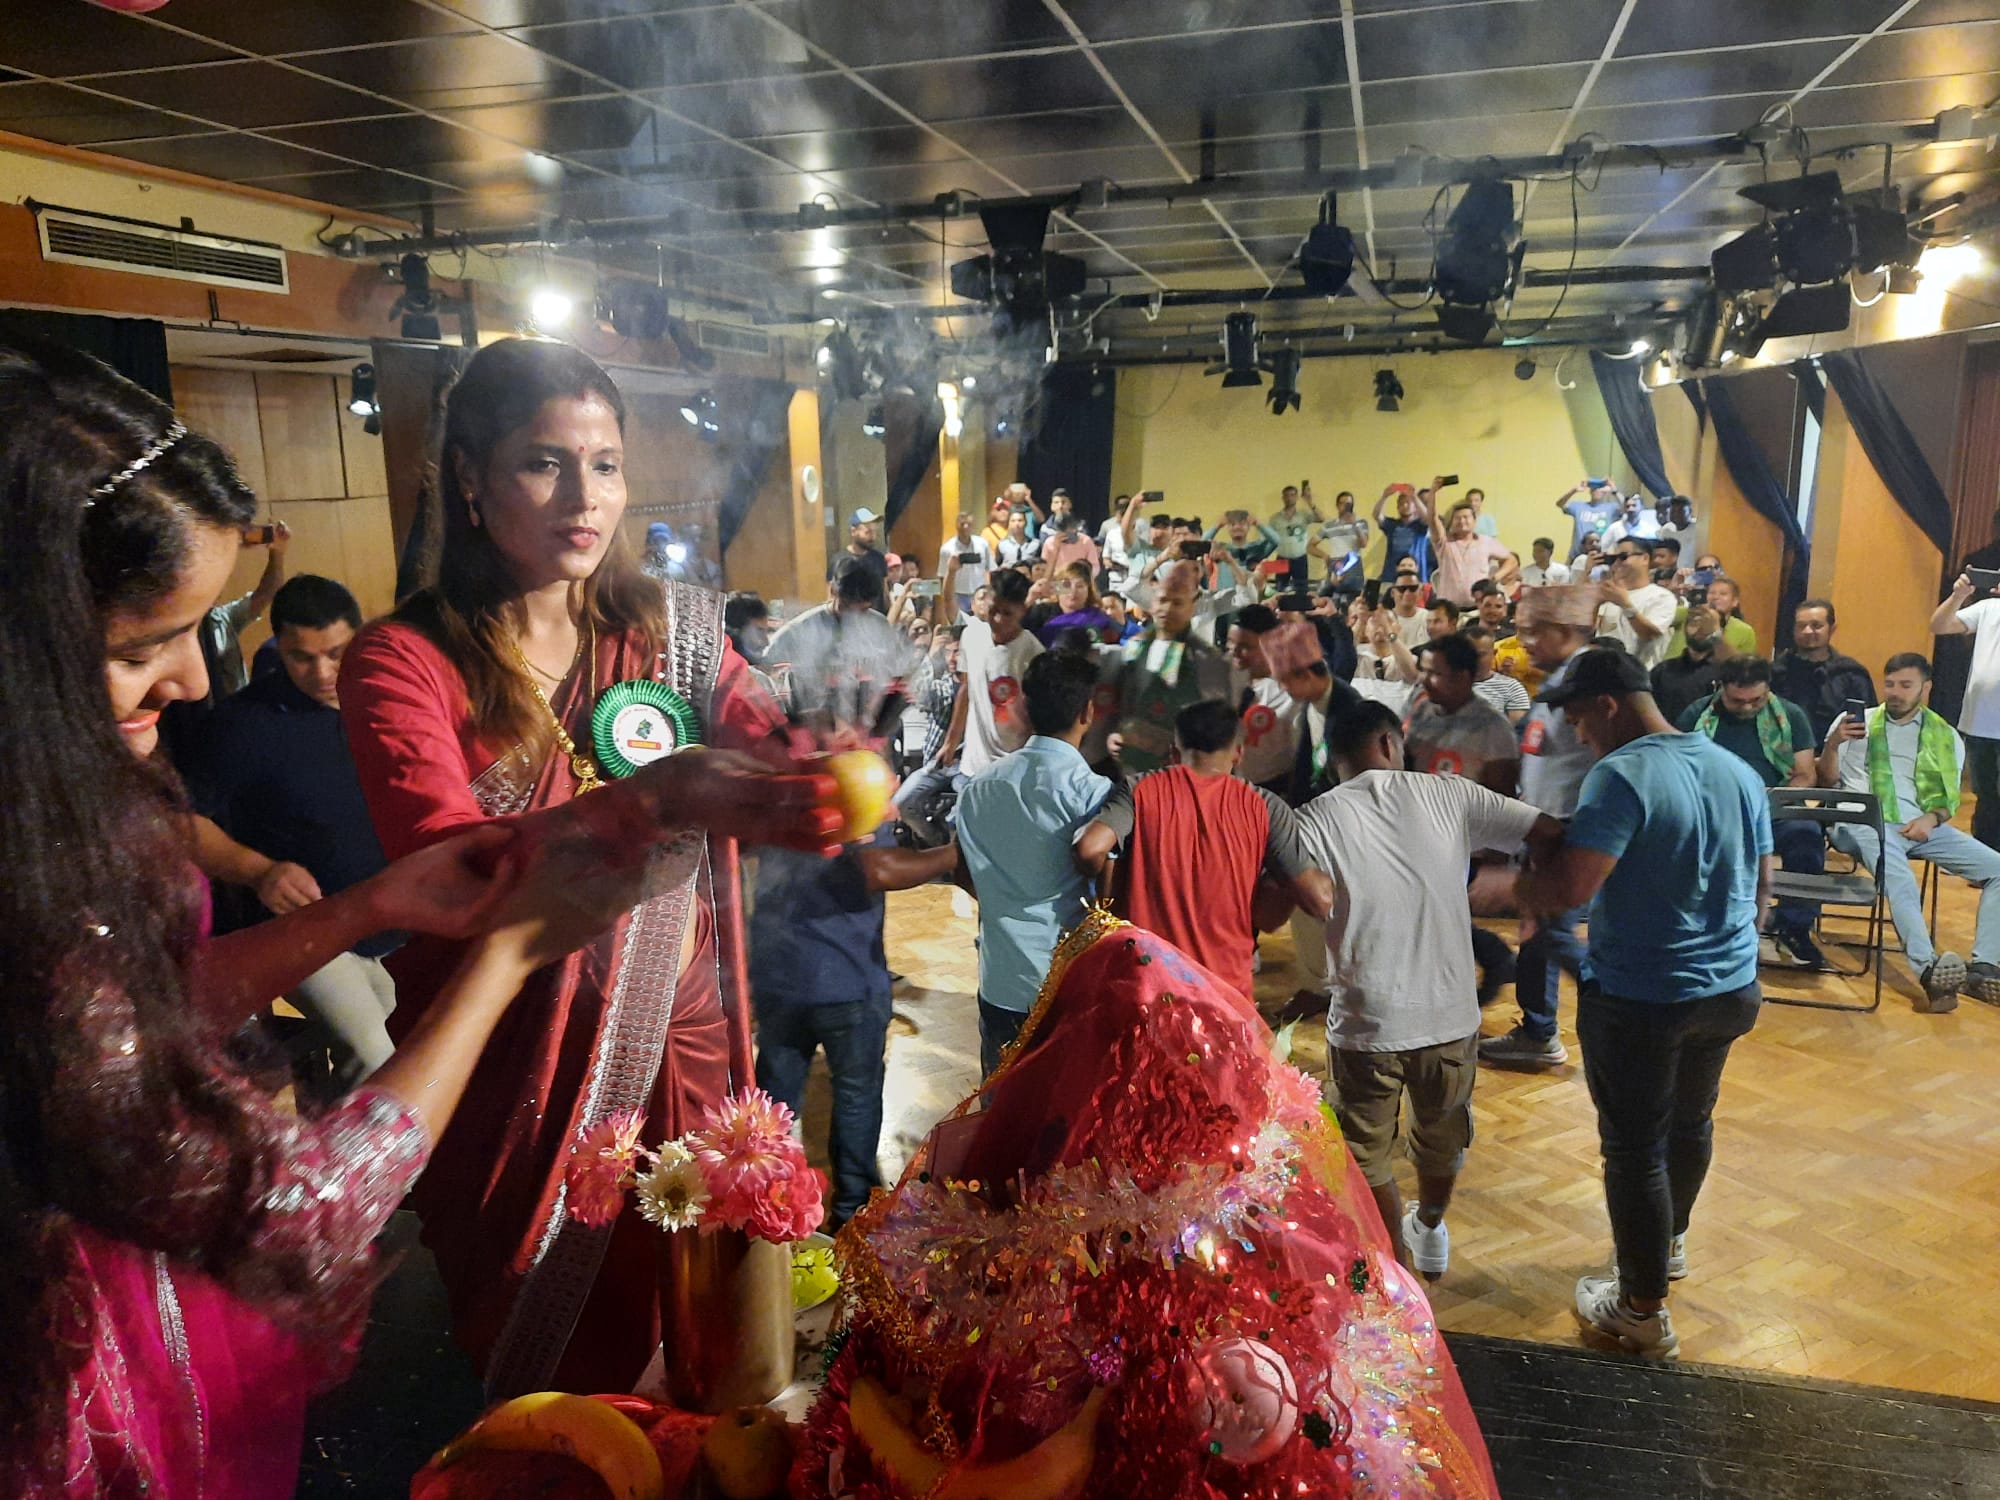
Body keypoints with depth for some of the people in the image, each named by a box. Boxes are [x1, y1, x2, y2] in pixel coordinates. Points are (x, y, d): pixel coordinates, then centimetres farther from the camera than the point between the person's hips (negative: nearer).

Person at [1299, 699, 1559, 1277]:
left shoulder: (1314, 820, -11)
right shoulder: (1449, 795, -6)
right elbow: (1555, 834, -7)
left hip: (1366, 1026, -3)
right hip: (1450, 1016, 4)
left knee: (1368, 1155, 19)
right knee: (1442, 1136, 29)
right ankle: (1431, 1230, 53)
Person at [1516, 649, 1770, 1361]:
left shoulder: (1622, 776, -22)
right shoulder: (1738, 771, 3)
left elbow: (1566, 888, -30)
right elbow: (1760, 888, 13)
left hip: (1640, 1000, -8)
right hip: (1732, 989, 8)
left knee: (1636, 1148, 6)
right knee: (1691, 1119, 26)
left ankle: (1643, 1313, 18)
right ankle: (1670, 1241, 49)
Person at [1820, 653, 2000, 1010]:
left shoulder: (1946, 737, 20)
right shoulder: (1855, 722, 15)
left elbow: (1950, 799, 16)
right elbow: (1827, 782, 11)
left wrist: (1931, 819, -8)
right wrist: (1833, 743, -9)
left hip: (1923, 825, 4)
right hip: (1866, 822, -4)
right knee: (1897, 876, -35)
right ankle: (1929, 968, -51)